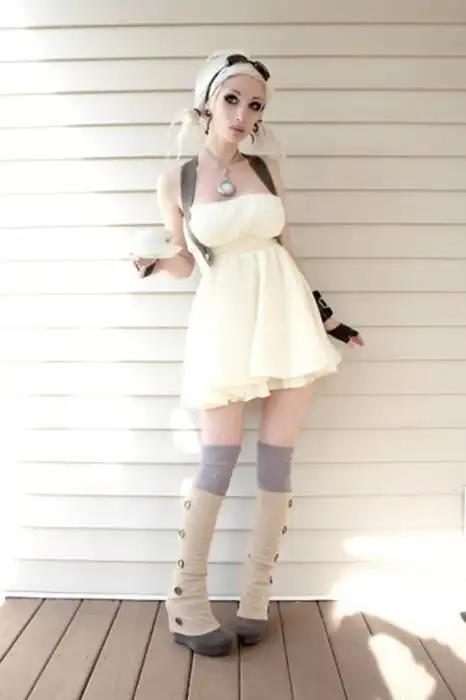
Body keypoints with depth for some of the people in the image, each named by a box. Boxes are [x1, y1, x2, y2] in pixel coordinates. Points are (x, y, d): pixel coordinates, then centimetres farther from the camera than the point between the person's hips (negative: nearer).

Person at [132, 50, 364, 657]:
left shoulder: (269, 168, 8)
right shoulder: (176, 183, 2)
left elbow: (285, 248, 12)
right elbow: (185, 262, 10)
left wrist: (326, 314, 11)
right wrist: (154, 266, -13)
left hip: (287, 317, 3)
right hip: (224, 324, -3)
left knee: (277, 460, 3)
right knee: (217, 463, -2)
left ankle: (257, 596, 19)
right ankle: (186, 600, 15)